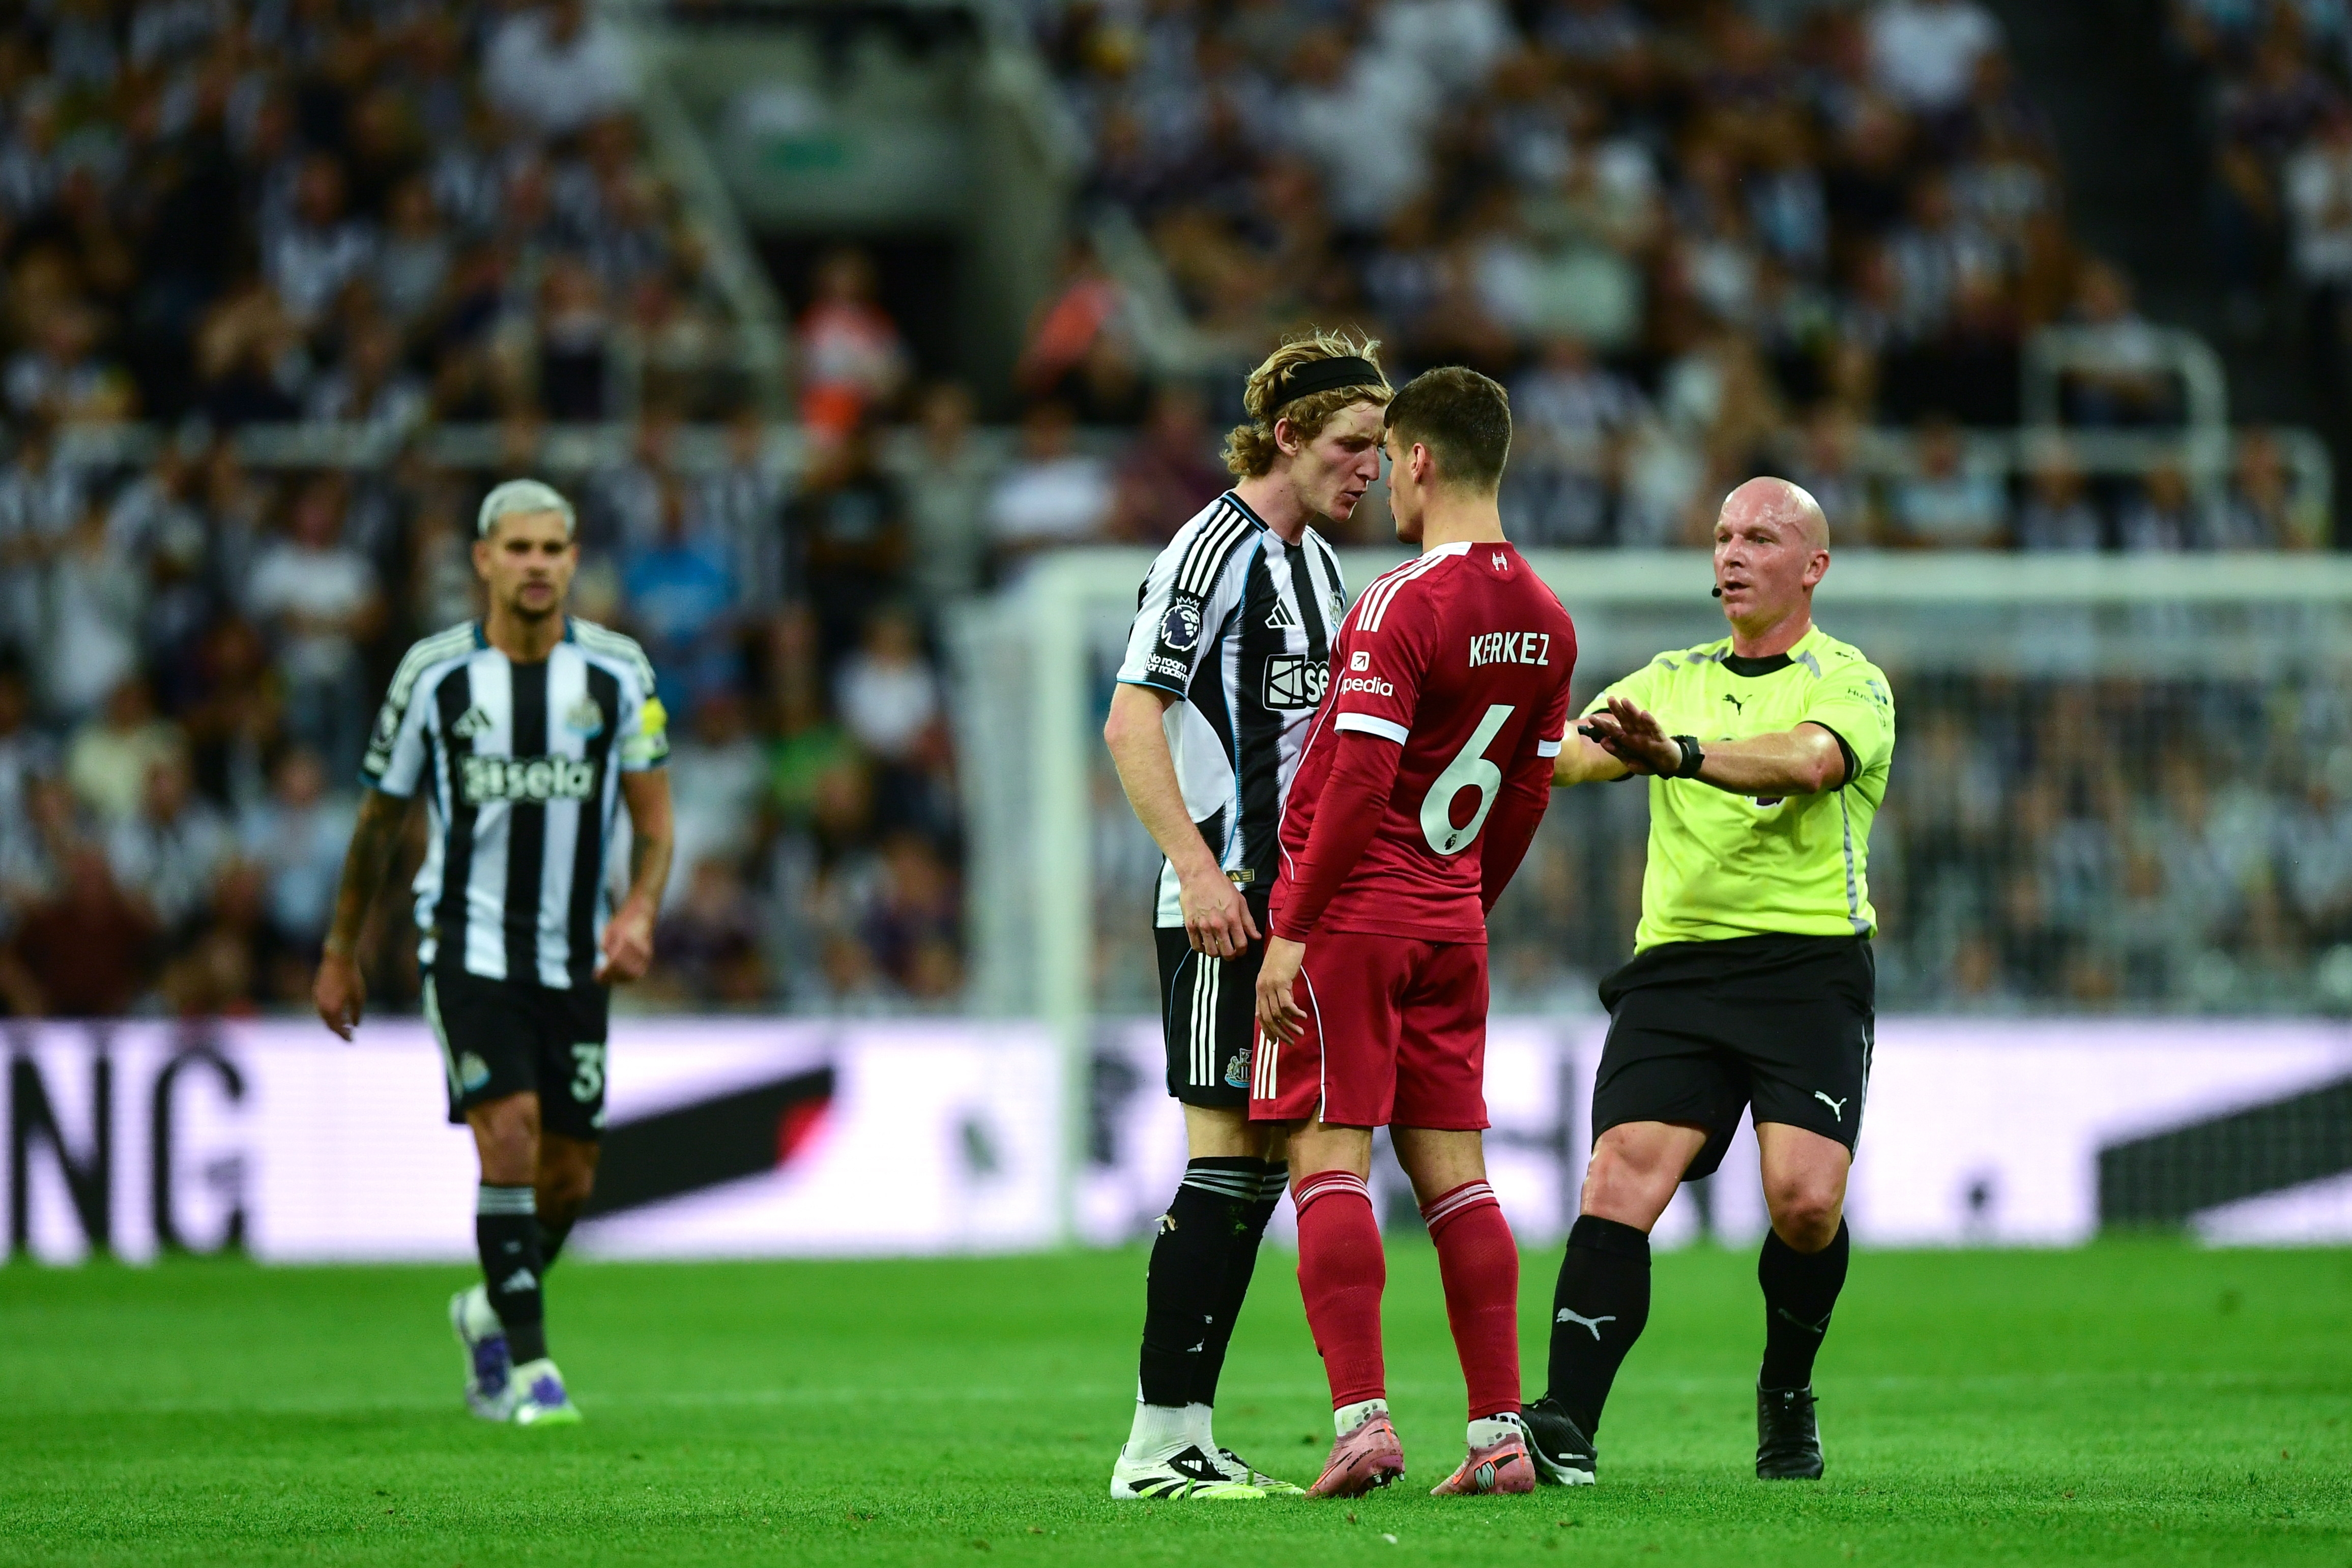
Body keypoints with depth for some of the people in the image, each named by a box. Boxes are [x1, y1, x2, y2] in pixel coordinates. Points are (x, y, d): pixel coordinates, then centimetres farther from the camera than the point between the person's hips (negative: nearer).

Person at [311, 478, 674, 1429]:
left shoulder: (618, 673, 0)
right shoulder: (434, 674, -3)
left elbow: (654, 819, 2)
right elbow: (380, 818, 8)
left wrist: (639, 911, -19)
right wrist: (340, 955, 12)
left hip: (575, 956, 3)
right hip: (468, 946, -3)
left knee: (568, 1179, 5)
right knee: (510, 1132, -20)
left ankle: (491, 1311, 35)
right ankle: (530, 1368, -15)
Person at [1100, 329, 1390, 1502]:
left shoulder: (1317, 562, 17)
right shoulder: (1217, 548, -11)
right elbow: (1132, 719, -17)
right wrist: (1198, 866, -25)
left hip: (1292, 909, 9)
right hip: (1223, 913, -9)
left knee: (1260, 1163, 7)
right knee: (1226, 1161, -11)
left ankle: (1187, 1437, 9)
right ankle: (1160, 1444, -10)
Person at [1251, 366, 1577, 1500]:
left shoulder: (1405, 603, -15)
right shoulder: (1544, 620, 8)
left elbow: (1358, 779, -20)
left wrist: (1291, 933, -17)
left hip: (1350, 914, -7)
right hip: (1450, 920, 7)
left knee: (1330, 1164, -6)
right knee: (1454, 1172, 7)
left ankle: (1362, 1418, -14)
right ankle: (1498, 1432, 4)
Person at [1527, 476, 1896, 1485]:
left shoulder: (1850, 684, 3)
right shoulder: (1669, 683, 20)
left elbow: (1807, 760, -20)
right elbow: (1576, 751, 5)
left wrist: (1682, 755, -37)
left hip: (1809, 963, -3)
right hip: (1677, 962, 3)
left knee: (1806, 1201, -17)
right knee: (1620, 1181, -15)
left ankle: (1787, 1394, 11)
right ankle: (1565, 1427, -23)